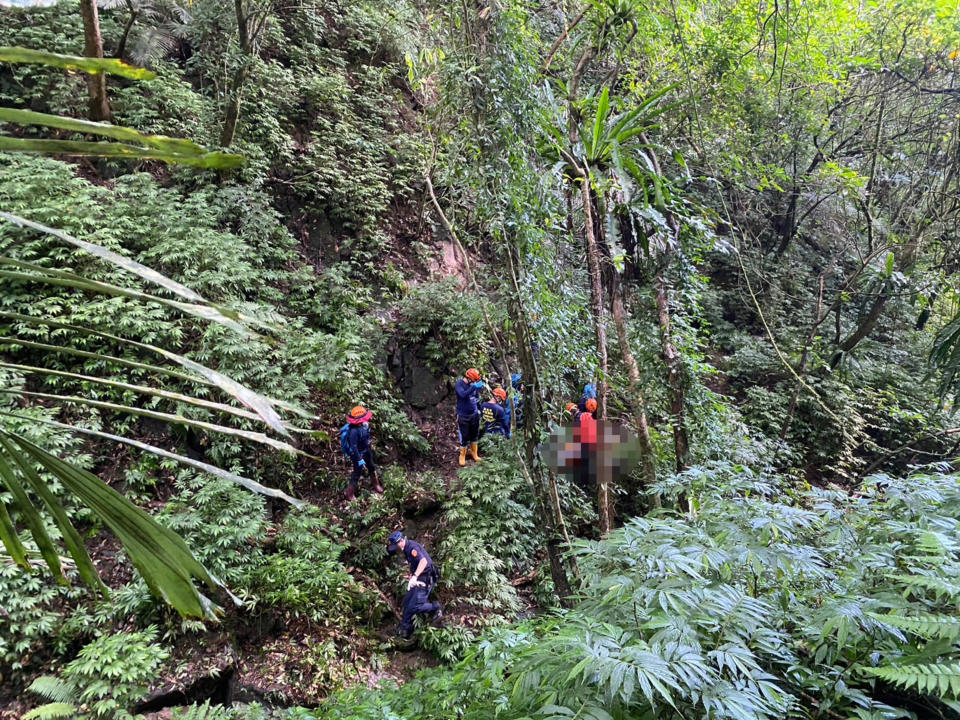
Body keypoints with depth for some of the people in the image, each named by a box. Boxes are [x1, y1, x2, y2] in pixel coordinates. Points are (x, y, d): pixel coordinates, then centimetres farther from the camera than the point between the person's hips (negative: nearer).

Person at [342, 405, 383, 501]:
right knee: (357, 473, 8)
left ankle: (376, 486, 50)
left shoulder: (363, 425, -12)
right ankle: (350, 494, 30)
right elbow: (353, 447, -31)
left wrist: (370, 448, 21)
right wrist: (359, 460, -25)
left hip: (366, 451, 8)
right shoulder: (353, 431, -37)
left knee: (372, 468, 25)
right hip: (358, 454, -8)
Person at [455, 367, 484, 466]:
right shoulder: (459, 384, -15)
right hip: (463, 416, -5)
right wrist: (474, 386, -36)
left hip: (474, 414, 5)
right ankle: (462, 456, 18)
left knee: (475, 435, 16)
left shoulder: (473, 384, -1)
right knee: (464, 437, 1)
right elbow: (463, 394, -33)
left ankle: (474, 453, 34)